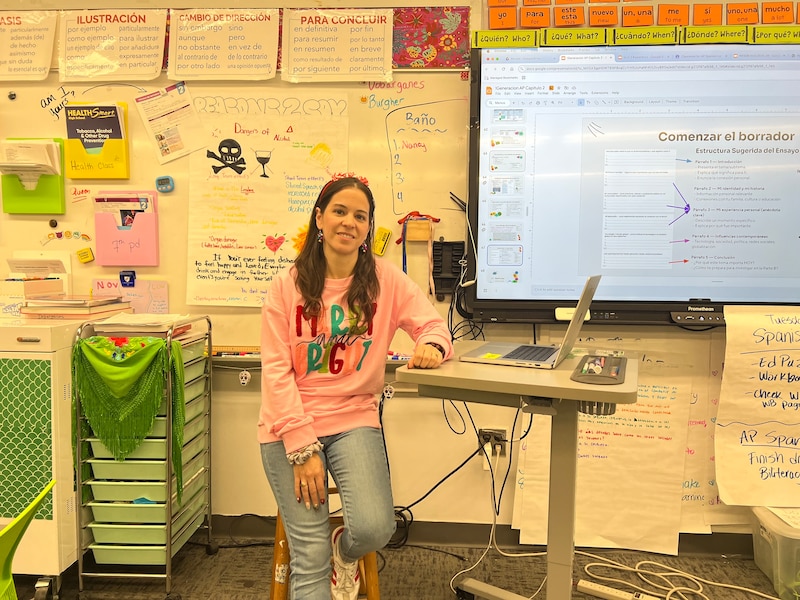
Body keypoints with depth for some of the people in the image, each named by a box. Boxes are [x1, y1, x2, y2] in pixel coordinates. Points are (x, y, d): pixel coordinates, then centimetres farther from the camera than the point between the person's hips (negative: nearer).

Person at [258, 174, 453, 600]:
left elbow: (433, 324, 1)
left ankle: (344, 553, 18)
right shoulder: (288, 285, -2)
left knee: (375, 528, -18)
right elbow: (275, 370, -5)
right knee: (311, 557, -8)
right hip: (290, 426, -1)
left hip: (354, 419, 1)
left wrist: (431, 345, -26)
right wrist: (302, 449, -13)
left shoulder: (386, 280, 0)